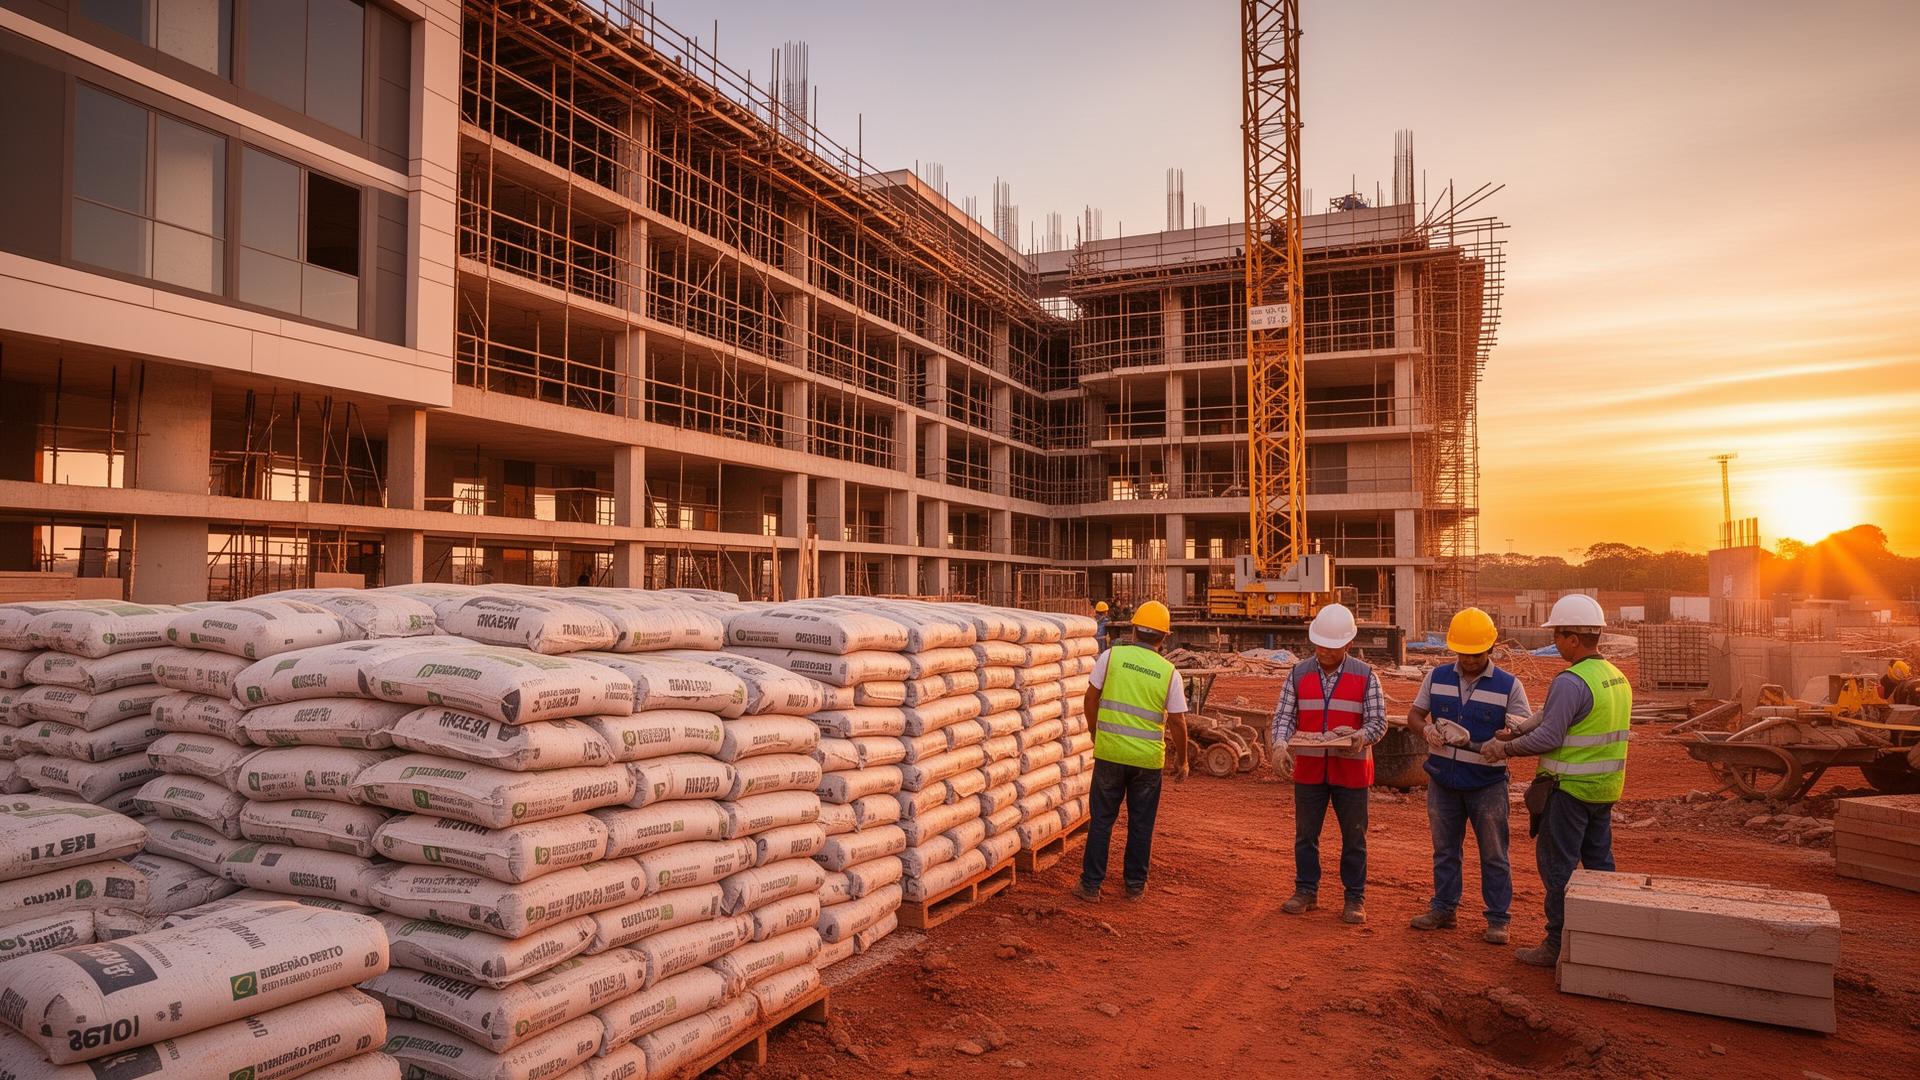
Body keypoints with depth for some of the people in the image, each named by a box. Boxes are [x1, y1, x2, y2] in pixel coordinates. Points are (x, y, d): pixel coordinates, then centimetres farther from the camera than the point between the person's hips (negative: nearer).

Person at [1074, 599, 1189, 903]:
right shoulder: (1168, 672, -4)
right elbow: (1177, 721, -1)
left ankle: (1091, 884, 14)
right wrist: (1182, 759, 12)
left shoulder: (1111, 656, -5)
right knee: (1141, 823, 14)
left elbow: (1091, 698, 0)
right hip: (1148, 758, 0)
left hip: (1110, 752, 0)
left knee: (1102, 819, 10)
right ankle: (1135, 885, 23)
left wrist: (1096, 733, 16)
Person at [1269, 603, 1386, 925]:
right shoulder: (1299, 674, 2)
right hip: (1308, 770, 1)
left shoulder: (1365, 676, -1)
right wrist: (1280, 744, -20)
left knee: (1354, 837, 7)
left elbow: (1378, 721, -4)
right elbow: (1283, 715, -1)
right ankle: (1306, 890, 24)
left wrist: (1360, 737, -26)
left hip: (1350, 771, -1)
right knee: (1305, 834, 9)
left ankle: (1355, 898, 20)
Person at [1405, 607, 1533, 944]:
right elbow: (1414, 715, 8)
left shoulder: (1508, 685, -5)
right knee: (1444, 849, 14)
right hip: (1443, 780, 3)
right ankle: (1443, 909, 26)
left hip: (1487, 783, -3)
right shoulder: (1437, 677, 3)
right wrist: (1426, 730, -15)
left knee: (1493, 854, 5)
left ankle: (1498, 919, 17)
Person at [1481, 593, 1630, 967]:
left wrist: (1506, 748, -7)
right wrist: (1517, 734, 10)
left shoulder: (1571, 681, -21)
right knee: (1599, 864, 18)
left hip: (1569, 789, -9)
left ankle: (1558, 944, 8)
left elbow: (1548, 737, -22)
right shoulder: (1618, 678, 9)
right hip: (1605, 788, 9)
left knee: (1558, 866, 2)